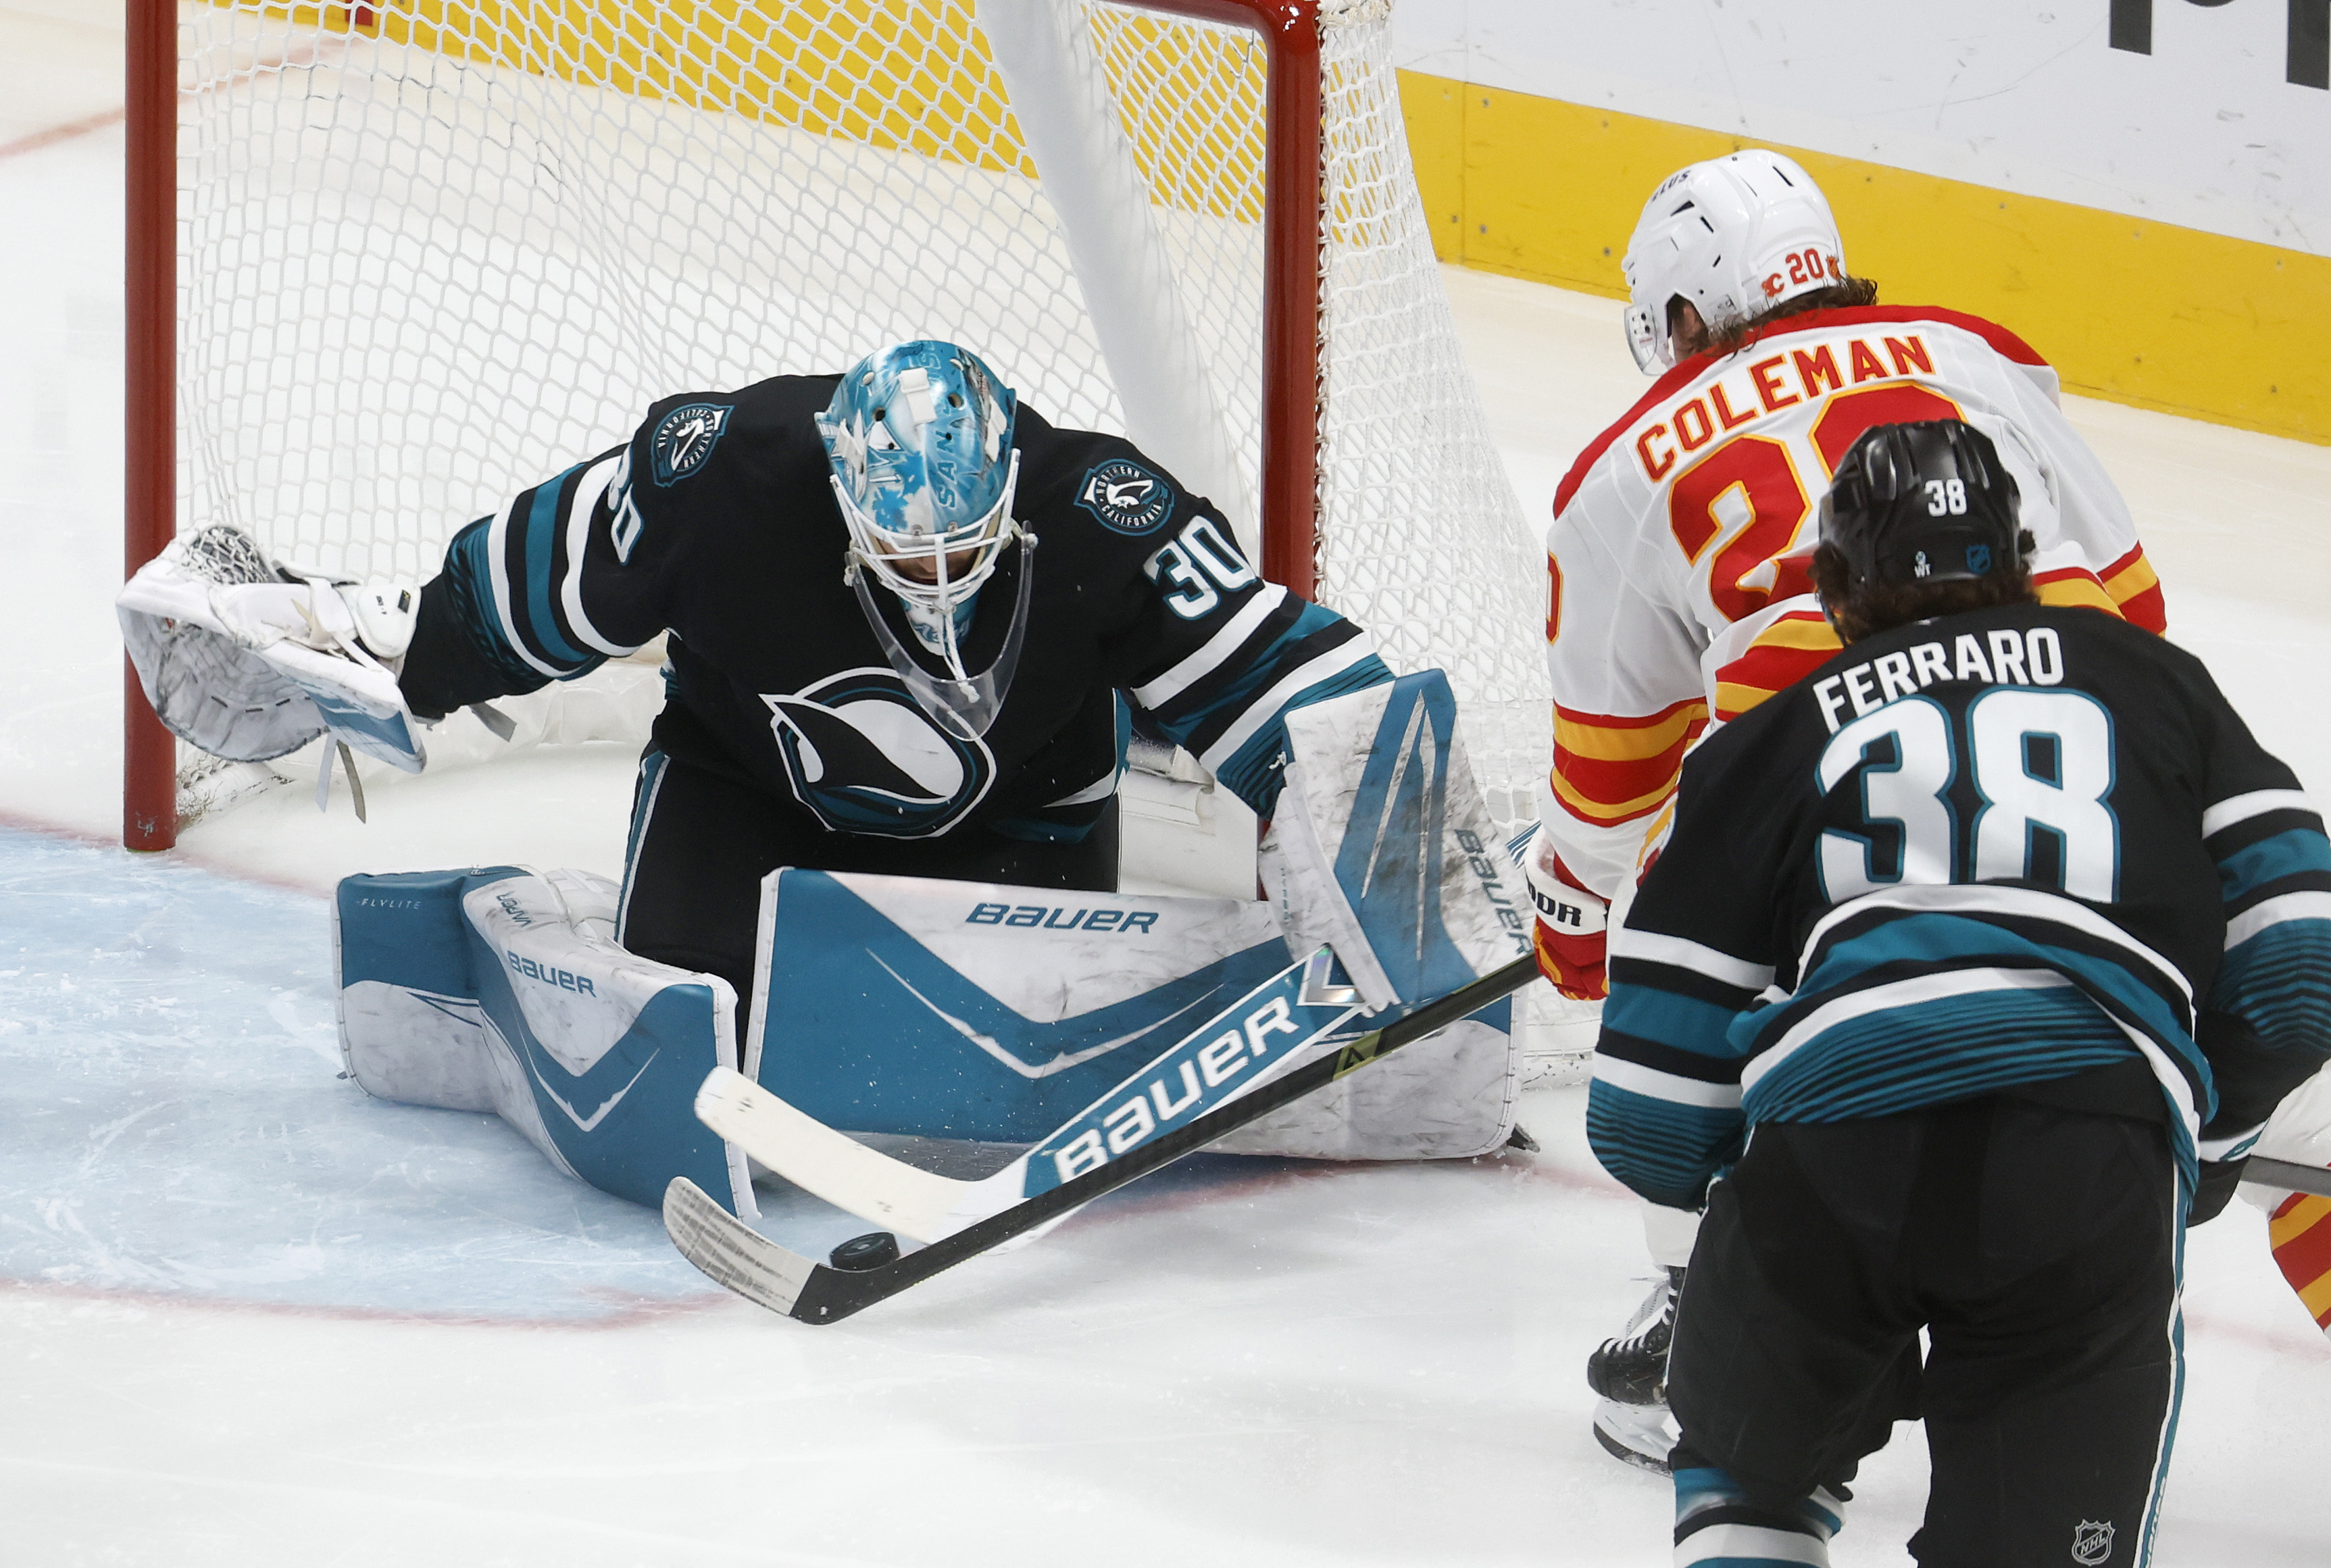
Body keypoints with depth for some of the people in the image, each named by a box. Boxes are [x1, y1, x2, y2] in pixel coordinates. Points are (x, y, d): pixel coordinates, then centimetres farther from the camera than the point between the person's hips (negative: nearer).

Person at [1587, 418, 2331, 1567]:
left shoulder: (1767, 740, 25)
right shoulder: (2150, 680, 27)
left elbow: (1650, 1117, 18)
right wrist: (2208, 1130, 34)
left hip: (1827, 1136, 1)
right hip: (2099, 1155, 0)